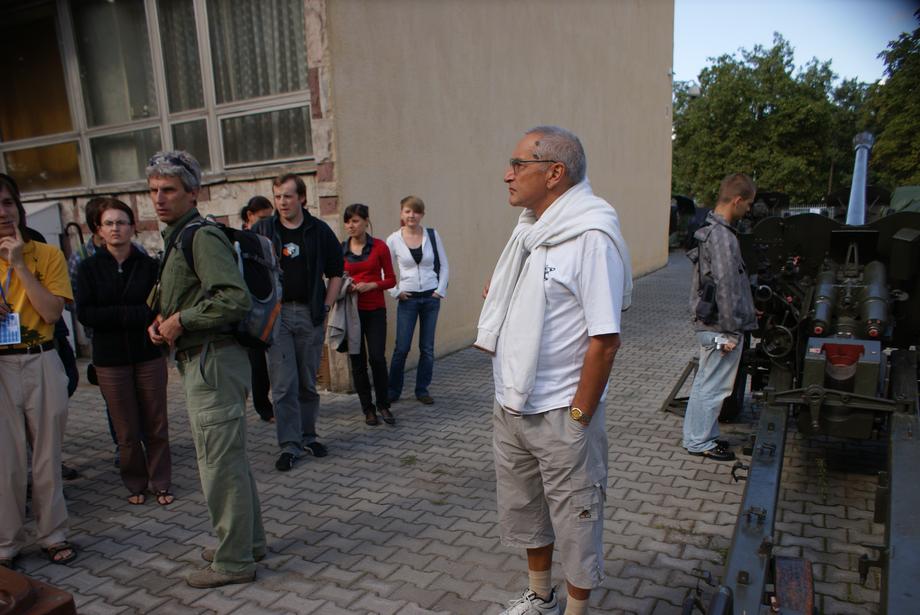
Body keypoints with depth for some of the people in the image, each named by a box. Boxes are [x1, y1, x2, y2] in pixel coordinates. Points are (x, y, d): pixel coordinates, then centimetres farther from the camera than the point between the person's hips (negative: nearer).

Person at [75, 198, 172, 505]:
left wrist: (114, 315, -17)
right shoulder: (89, 268, 1)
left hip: (149, 355, 0)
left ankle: (160, 483, 21)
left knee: (156, 426, 6)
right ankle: (136, 484, 25)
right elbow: (85, 313, -8)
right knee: (127, 431, 7)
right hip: (110, 359, 0)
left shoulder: (149, 265, -2)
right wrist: (136, 313, -16)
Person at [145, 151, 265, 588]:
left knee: (219, 463, -2)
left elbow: (236, 298, -26)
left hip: (214, 362, -11)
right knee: (229, 458, 19)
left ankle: (233, 562, 12)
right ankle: (248, 541, 33)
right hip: (199, 362, 11)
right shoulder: (176, 237, 18)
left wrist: (181, 320, -17)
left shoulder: (201, 236, -14)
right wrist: (159, 322, 10)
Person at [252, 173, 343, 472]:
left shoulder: (319, 230, 5)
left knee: (308, 383, 10)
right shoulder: (262, 230, 3)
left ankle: (308, 436, 25)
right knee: (284, 385, -2)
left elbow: (336, 272, 11)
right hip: (277, 314, -1)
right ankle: (289, 445, 6)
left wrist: (326, 307, 3)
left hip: (310, 314, 1)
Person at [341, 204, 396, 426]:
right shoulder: (340, 249, 4)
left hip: (375, 310, -2)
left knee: (377, 358, -8)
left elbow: (391, 280, 1)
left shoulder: (379, 247, -1)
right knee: (357, 361, 5)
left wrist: (371, 285, -15)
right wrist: (344, 286, -9)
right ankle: (368, 409, 18)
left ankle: (383, 405, 11)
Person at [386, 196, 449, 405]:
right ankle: (393, 391, 15)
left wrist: (440, 290, -2)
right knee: (401, 348, -1)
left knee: (427, 348, 7)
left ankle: (422, 390, 20)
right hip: (408, 299, -1)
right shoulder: (393, 239, -3)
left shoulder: (432, 235, 0)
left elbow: (444, 266, 5)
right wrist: (396, 292, -4)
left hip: (431, 298, 2)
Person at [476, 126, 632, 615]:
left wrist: (578, 415, -17)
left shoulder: (591, 237, -19)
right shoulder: (529, 229, 6)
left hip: (560, 415, -8)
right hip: (510, 408, 8)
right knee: (524, 510, 23)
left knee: (575, 521, 11)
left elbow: (605, 340, -20)